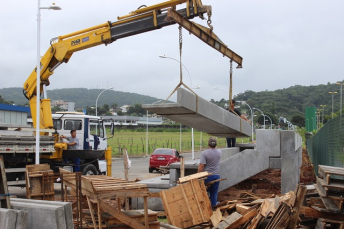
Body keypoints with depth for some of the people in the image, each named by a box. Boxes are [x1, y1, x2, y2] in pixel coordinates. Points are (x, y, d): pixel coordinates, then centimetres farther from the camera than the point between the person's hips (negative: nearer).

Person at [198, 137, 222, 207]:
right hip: (216, 175, 4)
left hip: (207, 176, -4)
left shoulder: (205, 153, -15)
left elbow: (201, 165, -18)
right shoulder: (219, 152, 1)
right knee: (214, 193, 9)